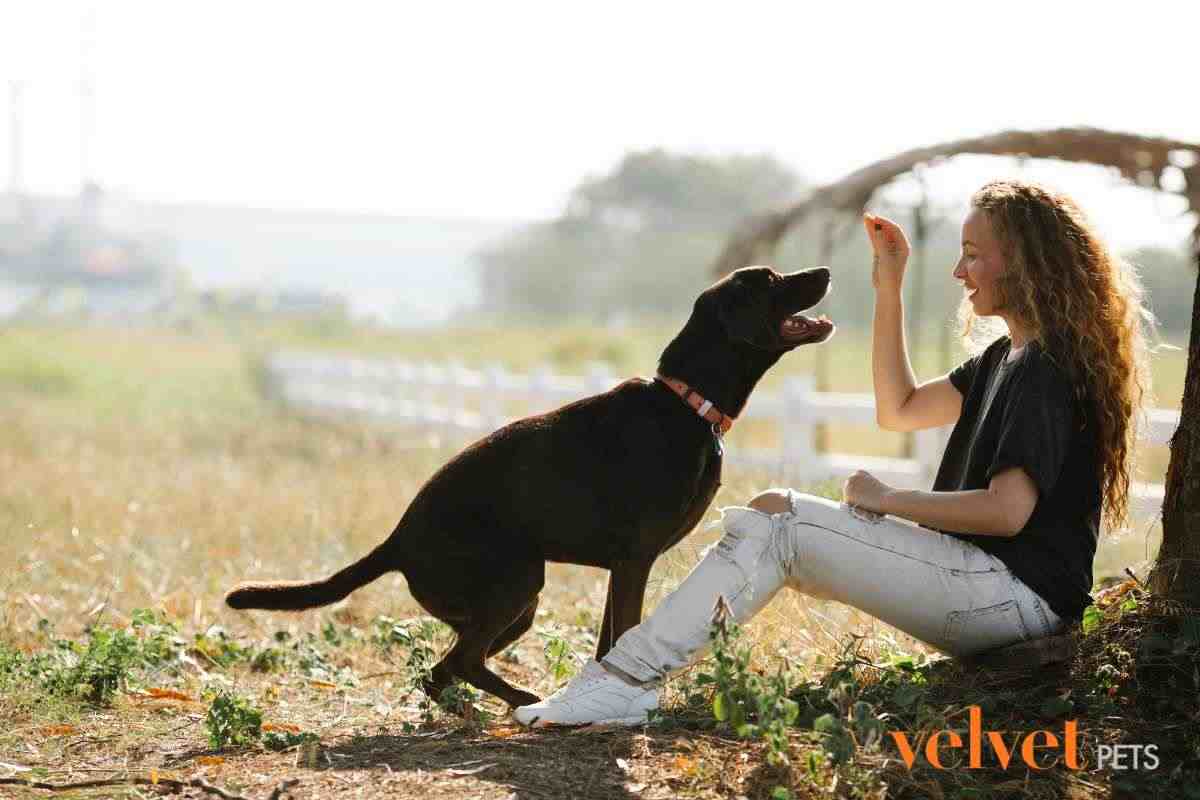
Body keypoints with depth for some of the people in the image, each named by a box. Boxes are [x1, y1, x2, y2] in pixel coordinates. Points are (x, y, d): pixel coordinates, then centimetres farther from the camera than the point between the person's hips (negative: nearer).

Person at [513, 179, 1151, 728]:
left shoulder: (1050, 369, -14)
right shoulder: (1006, 358, 18)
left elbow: (1008, 511, -24)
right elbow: (899, 408, 27)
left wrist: (888, 500, -11)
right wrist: (887, 290, 19)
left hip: (1021, 595, -10)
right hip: (984, 582, 10)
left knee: (779, 524, -16)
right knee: (766, 518, 4)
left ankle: (626, 680, -19)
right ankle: (624, 680, -9)